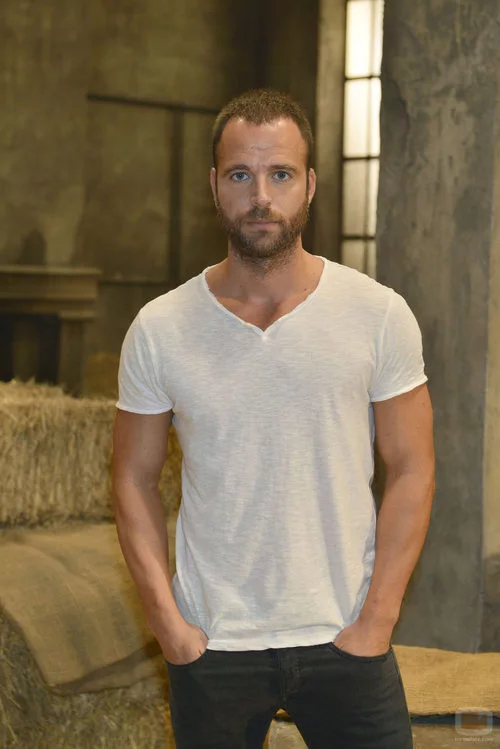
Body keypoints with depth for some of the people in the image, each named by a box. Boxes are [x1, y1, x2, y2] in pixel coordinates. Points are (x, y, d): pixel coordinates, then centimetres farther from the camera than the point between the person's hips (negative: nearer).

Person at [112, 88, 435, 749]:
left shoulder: (379, 315, -4)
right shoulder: (159, 330, -2)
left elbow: (411, 471, -2)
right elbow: (135, 482, 3)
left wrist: (376, 621, -7)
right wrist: (166, 621, -5)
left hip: (345, 641, 0)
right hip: (210, 645, 1)